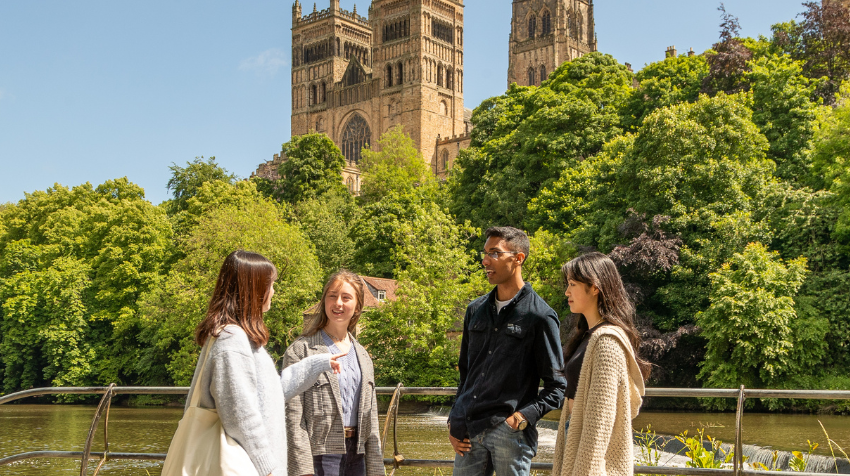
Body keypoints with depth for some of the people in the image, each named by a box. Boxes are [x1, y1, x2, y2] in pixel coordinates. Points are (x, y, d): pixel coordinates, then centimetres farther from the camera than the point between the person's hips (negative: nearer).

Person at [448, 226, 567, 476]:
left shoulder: (540, 316, -4)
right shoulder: (476, 310, 13)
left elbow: (556, 387, -4)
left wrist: (525, 416, -17)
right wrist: (455, 422, 12)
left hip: (510, 433, -5)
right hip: (469, 433, 5)